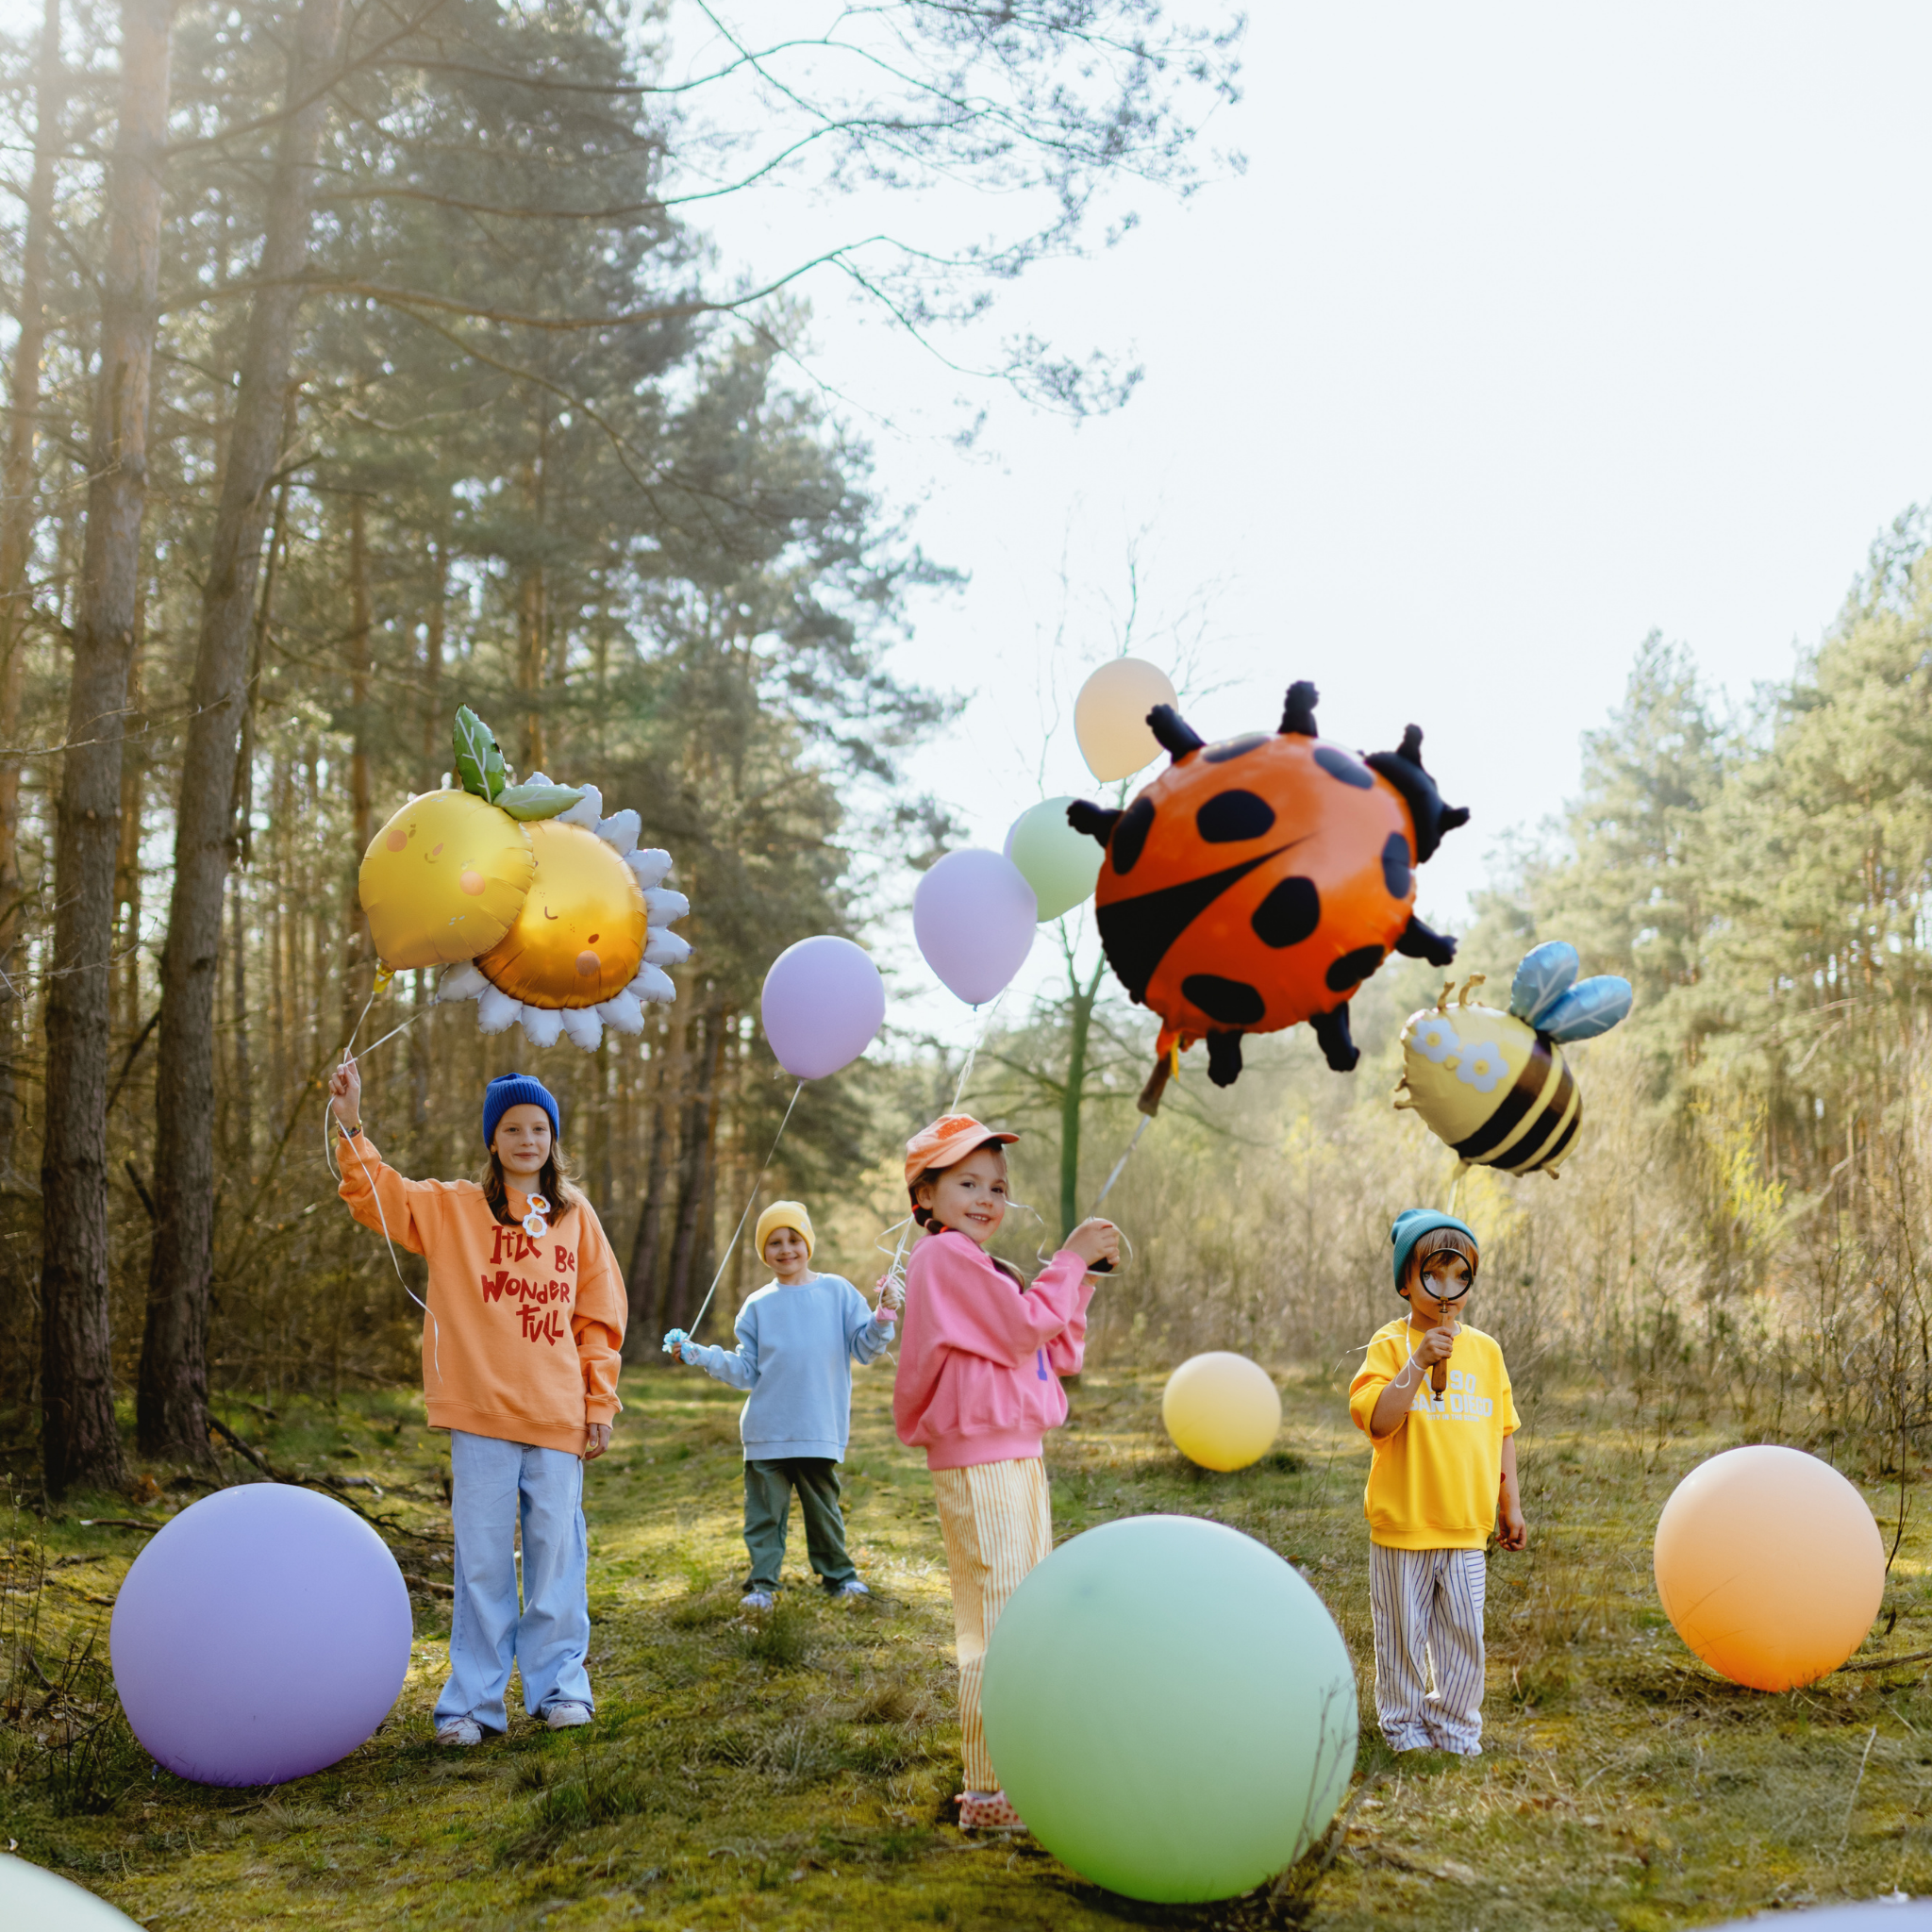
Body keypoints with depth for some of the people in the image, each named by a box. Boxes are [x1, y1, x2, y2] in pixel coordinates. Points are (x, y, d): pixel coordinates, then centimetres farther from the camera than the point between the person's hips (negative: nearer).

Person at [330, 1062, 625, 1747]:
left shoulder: (576, 1215, 9)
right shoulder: (451, 1208, 6)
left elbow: (600, 1317, 10)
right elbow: (376, 1197, -6)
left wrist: (600, 1404, 5)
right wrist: (351, 1126, -21)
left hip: (558, 1414, 1)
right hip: (481, 1414, -1)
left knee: (557, 1550, 5)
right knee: (482, 1557, 3)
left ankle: (559, 1686, 17)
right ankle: (473, 1702, 11)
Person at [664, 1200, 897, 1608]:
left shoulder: (837, 1291, 4)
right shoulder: (757, 1306, 7)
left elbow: (865, 1348, 3)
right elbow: (746, 1370, 7)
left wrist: (883, 1320, -15)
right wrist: (699, 1355, -2)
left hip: (820, 1431, -1)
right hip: (767, 1432, 1)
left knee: (823, 1506, 9)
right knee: (764, 1510, 4)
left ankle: (839, 1575, 26)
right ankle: (762, 1583, 14)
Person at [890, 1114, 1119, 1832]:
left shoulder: (978, 1266, 21)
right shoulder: (944, 1255, -11)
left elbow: (1056, 1354, 18)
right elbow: (1023, 1327, -17)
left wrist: (1081, 1278, 9)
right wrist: (1069, 1261, -7)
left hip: (1017, 1458, 11)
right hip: (979, 1464, -11)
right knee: (997, 1626, -9)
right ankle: (987, 1793, -4)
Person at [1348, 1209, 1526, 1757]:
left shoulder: (1485, 1351, 6)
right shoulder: (1391, 1345, -8)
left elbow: (1502, 1429, 13)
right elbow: (1376, 1421, -20)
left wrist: (1510, 1504, 13)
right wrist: (1419, 1362, -26)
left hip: (1467, 1526, 3)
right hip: (1402, 1526, -3)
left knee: (1464, 1634, 9)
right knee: (1403, 1634, 8)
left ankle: (1456, 1728, 23)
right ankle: (1404, 1726, 23)